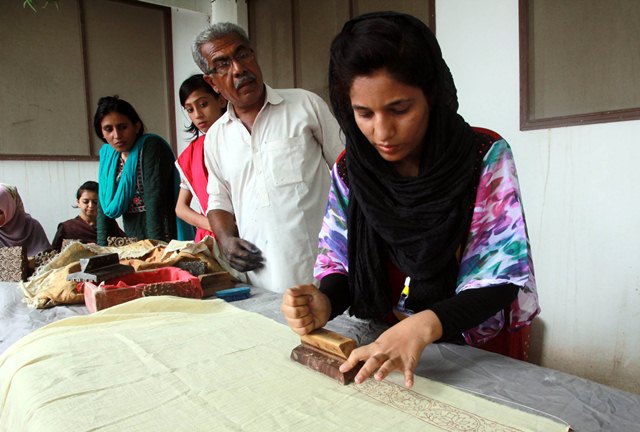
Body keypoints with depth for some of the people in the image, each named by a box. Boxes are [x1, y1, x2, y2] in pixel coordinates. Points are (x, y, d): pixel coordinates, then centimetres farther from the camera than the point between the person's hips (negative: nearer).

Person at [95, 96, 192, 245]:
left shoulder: (152, 146, -11)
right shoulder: (107, 156, 9)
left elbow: (155, 202, -19)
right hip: (133, 245, 6)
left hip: (164, 242, -6)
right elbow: (104, 206, 8)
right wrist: (102, 248, 0)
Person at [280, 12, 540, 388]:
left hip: (479, 352, -1)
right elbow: (341, 264, 4)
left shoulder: (485, 158, -11)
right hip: (381, 348, 2)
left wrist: (424, 325, -31)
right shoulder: (349, 169, -2)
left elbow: (503, 277, -12)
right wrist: (324, 304, -20)